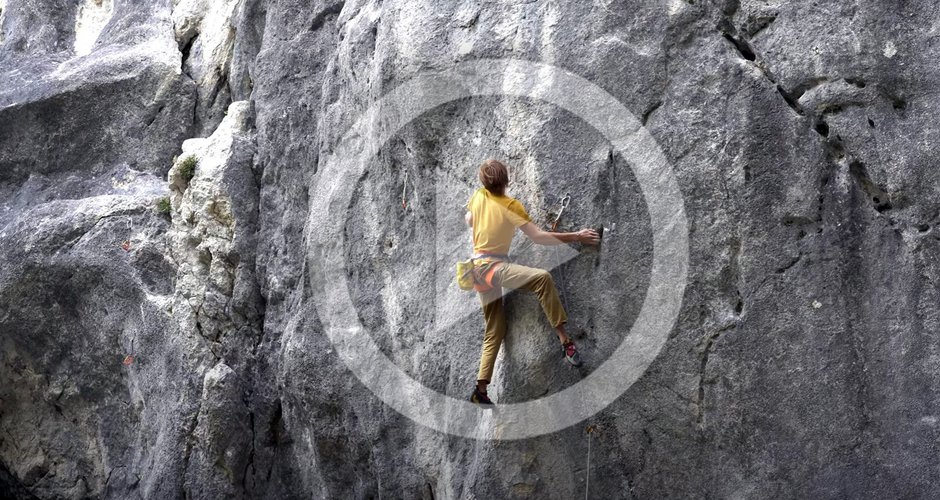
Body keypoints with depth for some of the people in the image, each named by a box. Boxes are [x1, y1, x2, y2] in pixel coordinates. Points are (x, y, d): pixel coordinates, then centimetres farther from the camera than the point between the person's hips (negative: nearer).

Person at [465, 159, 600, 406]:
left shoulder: (478, 196, 8)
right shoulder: (511, 205, -11)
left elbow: (469, 221, 27)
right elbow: (538, 237, -19)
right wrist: (576, 236, -15)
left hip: (478, 266, 8)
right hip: (492, 266, -8)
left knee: (494, 331, 11)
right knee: (542, 277, -29)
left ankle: (480, 389, 9)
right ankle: (565, 340, -39)